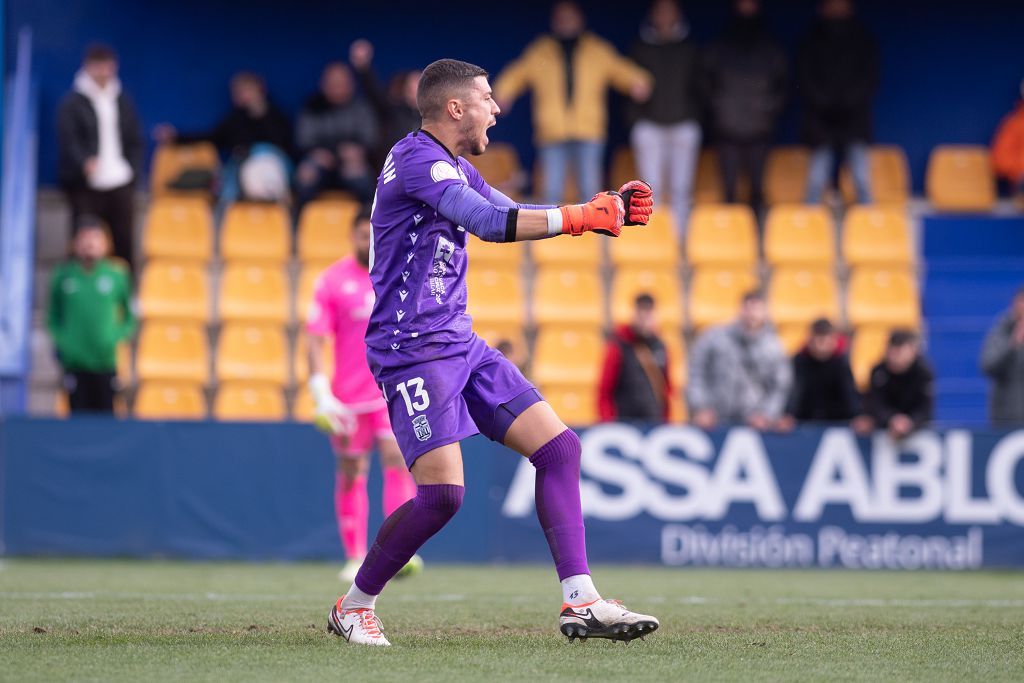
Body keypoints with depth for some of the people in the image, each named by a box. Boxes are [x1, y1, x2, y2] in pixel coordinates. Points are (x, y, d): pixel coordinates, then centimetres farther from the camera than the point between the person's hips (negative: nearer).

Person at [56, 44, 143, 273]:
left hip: (120, 183, 4)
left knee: (124, 243, 2)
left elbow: (135, 141, 19)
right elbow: (67, 140, -10)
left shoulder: (123, 102, 15)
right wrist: (84, 163, -26)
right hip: (86, 185, -4)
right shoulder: (72, 103, 0)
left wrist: (132, 169, 5)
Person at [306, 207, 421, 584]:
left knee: (398, 460, -16)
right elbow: (314, 339, -3)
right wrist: (321, 393, -12)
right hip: (349, 397, 0)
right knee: (351, 475, 6)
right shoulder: (333, 281, -2)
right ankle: (355, 558, 17)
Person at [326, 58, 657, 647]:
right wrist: (580, 218, -20)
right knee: (443, 492, -18)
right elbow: (492, 221, -26)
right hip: (413, 350, -10)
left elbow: (514, 218, 25)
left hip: (462, 345, 10)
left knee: (559, 447, 0)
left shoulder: (455, 169, 17)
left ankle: (581, 603, -2)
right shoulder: (415, 158, -14)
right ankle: (355, 605, 3)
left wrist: (604, 209, 12)